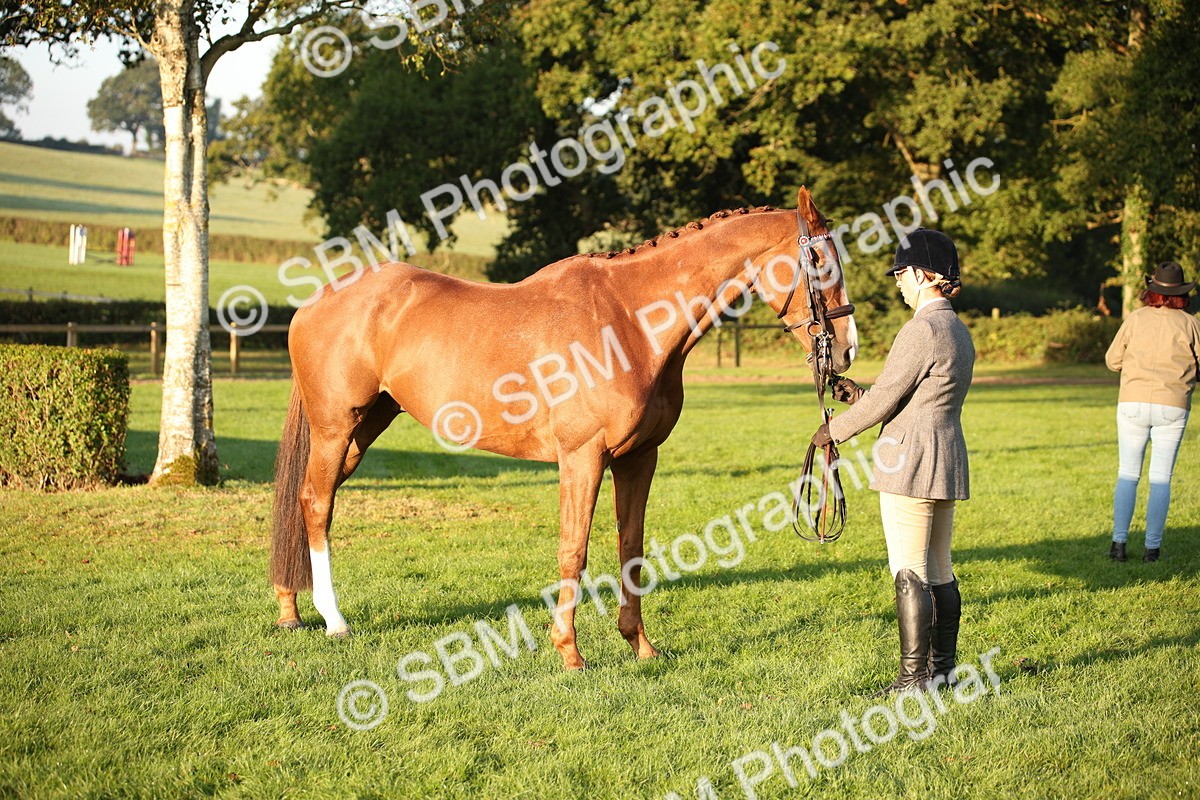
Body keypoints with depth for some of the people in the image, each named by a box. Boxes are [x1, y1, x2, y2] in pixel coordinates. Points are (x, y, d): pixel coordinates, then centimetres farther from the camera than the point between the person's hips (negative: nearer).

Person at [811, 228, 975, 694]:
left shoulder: (923, 329, -16)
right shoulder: (959, 331, 14)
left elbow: (885, 398, -13)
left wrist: (835, 430, 0)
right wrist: (860, 395, 18)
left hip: (910, 463, -10)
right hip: (948, 462, 10)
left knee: (909, 573, -5)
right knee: (939, 571, 15)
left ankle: (914, 677, -2)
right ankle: (943, 667, 21)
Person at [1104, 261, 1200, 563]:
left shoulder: (1135, 319, 1)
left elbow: (1113, 361, 6)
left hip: (1133, 404, 1)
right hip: (1173, 407, -1)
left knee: (1127, 476, 9)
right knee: (1161, 479, 5)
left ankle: (1119, 542, 1)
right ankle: (1153, 547, 3)